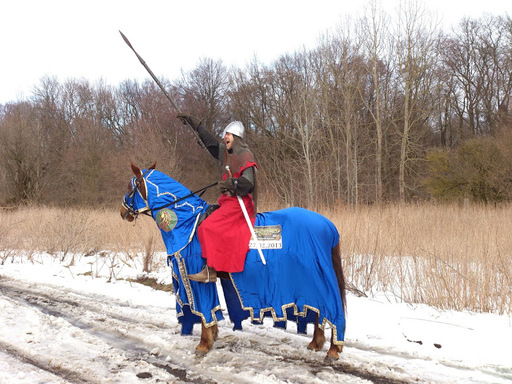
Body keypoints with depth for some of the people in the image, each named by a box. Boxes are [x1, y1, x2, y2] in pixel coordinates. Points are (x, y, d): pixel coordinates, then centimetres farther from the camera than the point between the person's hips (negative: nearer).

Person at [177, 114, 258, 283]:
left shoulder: (245, 156, -10)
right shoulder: (226, 152, 16)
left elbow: (248, 182, -20)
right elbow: (210, 141, 27)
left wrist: (232, 183, -33)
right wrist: (193, 123, 31)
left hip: (240, 202, -10)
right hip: (229, 201, 10)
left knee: (209, 227, -20)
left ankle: (210, 270, -23)